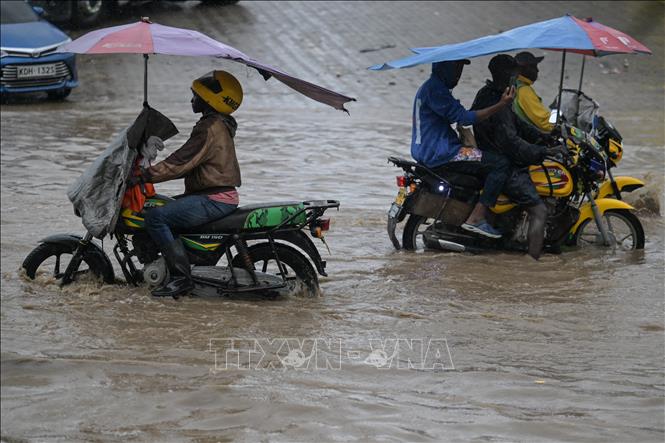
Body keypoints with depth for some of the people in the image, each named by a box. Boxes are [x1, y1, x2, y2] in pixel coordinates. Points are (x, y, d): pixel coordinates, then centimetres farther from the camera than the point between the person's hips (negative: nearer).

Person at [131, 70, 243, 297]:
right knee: (162, 208, 22)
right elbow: (188, 162, 24)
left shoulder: (210, 129, -16)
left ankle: (181, 276, -21)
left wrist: (145, 176, -20)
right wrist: (154, 172, 21)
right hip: (221, 195, 11)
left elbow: (181, 161, -21)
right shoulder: (219, 125, 17)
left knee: (155, 217, -19)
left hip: (214, 200, -11)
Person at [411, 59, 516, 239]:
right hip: (439, 154, -11)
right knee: (501, 163, -16)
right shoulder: (434, 90, -14)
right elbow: (463, 117, -21)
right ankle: (476, 218, -20)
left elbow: (458, 116, 31)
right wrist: (500, 105, -23)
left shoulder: (431, 88, 21)